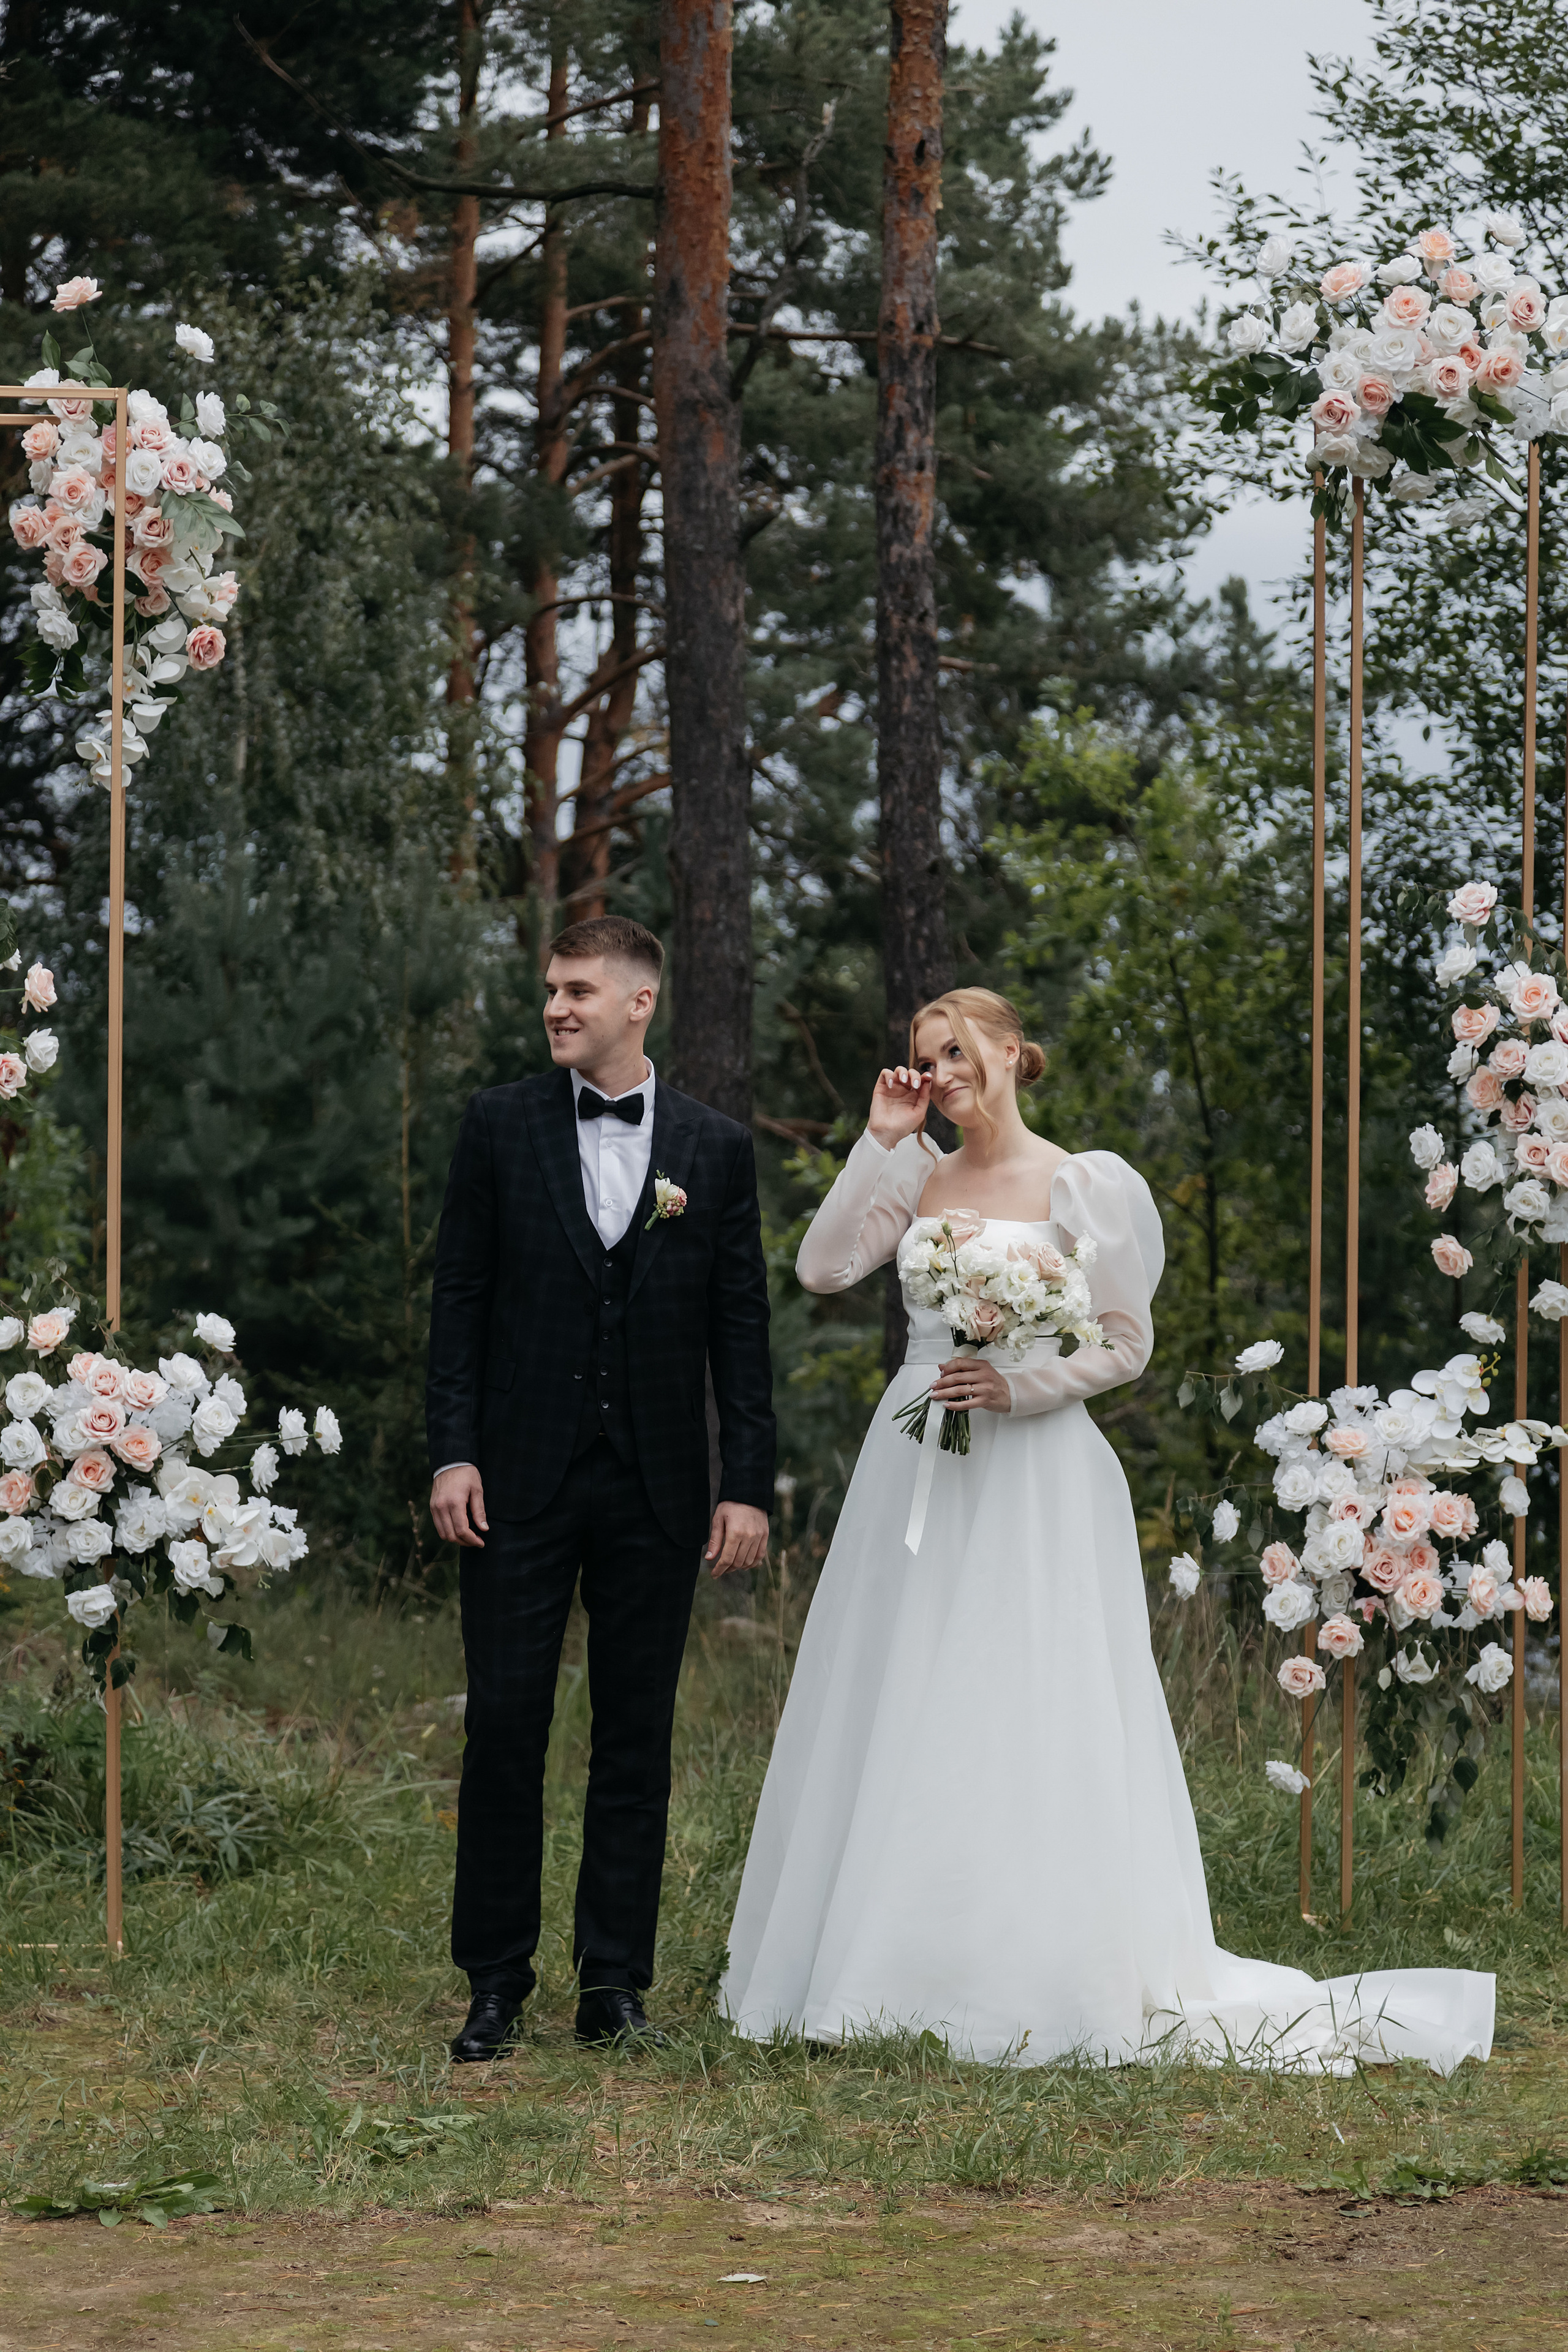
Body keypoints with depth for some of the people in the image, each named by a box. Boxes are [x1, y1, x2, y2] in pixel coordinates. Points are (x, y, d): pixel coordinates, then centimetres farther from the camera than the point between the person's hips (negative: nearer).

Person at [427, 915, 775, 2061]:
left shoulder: (718, 1147, 5)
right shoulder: (501, 1125, 4)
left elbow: (741, 1325, 5)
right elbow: (460, 1296, 3)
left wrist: (751, 1484, -1)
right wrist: (453, 1452, -5)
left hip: (657, 1488, 1)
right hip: (523, 1479, -1)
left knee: (637, 1739, 5)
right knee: (505, 1726, -1)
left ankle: (615, 1985, 12)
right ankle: (497, 1985, 8)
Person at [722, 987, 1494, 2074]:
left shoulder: (1089, 1187, -2)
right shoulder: (920, 1178, 12)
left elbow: (1127, 1343, -2)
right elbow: (823, 1264, 0)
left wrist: (1021, 1385, -16)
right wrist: (880, 1141, 0)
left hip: (1032, 1475, -5)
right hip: (915, 1469, 5)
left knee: (1027, 1727, -6)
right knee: (898, 1720, 5)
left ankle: (1034, 1979, 0)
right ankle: (895, 1968, 11)